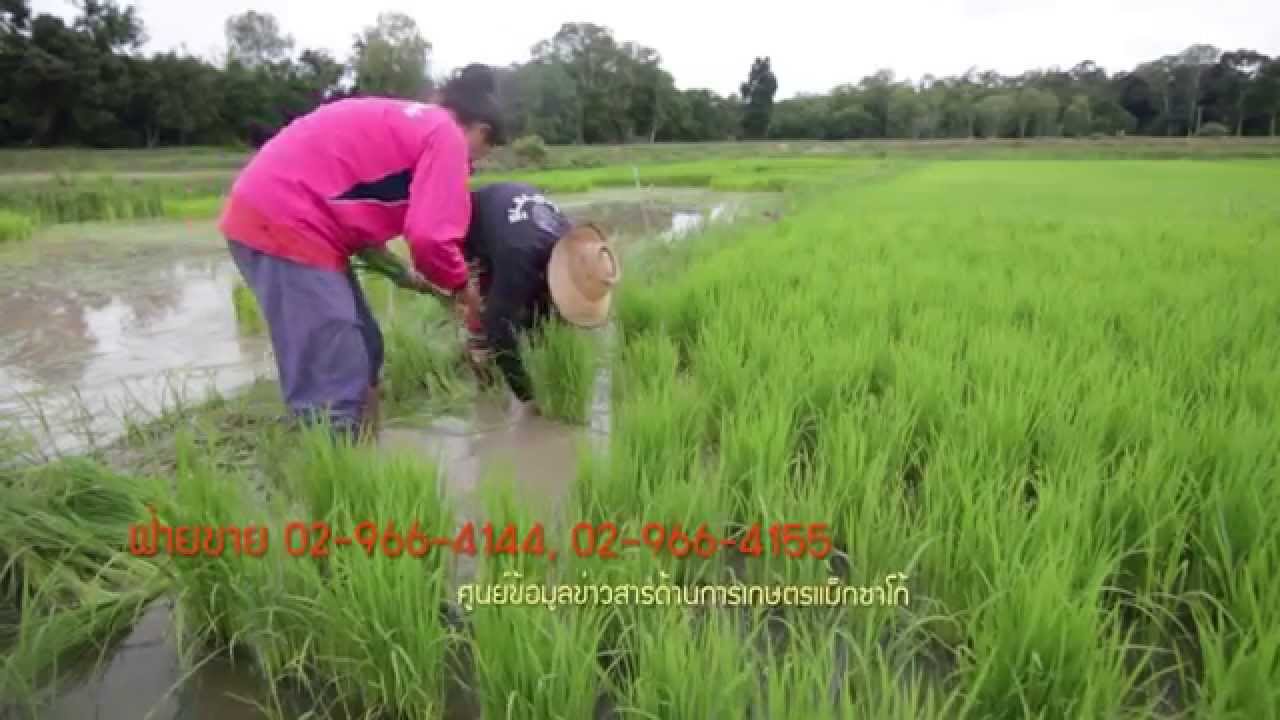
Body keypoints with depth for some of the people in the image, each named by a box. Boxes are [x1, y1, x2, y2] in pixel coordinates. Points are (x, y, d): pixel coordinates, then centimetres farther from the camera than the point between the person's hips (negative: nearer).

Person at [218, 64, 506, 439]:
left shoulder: (408, 121, 23)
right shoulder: (447, 136, -4)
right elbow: (430, 235, -16)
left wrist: (402, 274, 21)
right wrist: (459, 284, 3)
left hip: (273, 214, 10)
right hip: (282, 223, -10)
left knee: (361, 352, 17)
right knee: (333, 388, -9)